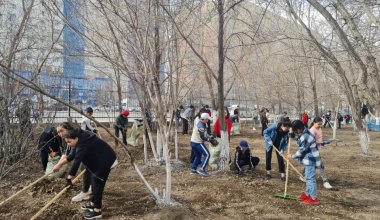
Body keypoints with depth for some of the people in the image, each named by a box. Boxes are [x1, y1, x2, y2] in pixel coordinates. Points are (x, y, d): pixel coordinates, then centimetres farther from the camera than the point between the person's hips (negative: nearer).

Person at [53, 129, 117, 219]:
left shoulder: (82, 145, -28)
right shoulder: (82, 139, 2)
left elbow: (76, 161, -32)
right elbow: (73, 155, 12)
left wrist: (69, 178, -30)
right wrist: (60, 164, 12)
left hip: (105, 161, -10)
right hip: (98, 161, 10)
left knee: (98, 184, -5)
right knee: (94, 182, 19)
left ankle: (97, 211, 4)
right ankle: (93, 203, 34)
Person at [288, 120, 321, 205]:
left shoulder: (305, 137, -26)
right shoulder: (304, 134, 6)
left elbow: (301, 151, -19)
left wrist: (292, 156, -6)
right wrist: (296, 136, 5)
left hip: (310, 160, -11)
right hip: (309, 159, 11)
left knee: (310, 178, -4)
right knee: (308, 177, 20)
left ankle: (314, 198, 3)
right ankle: (307, 194, 33)